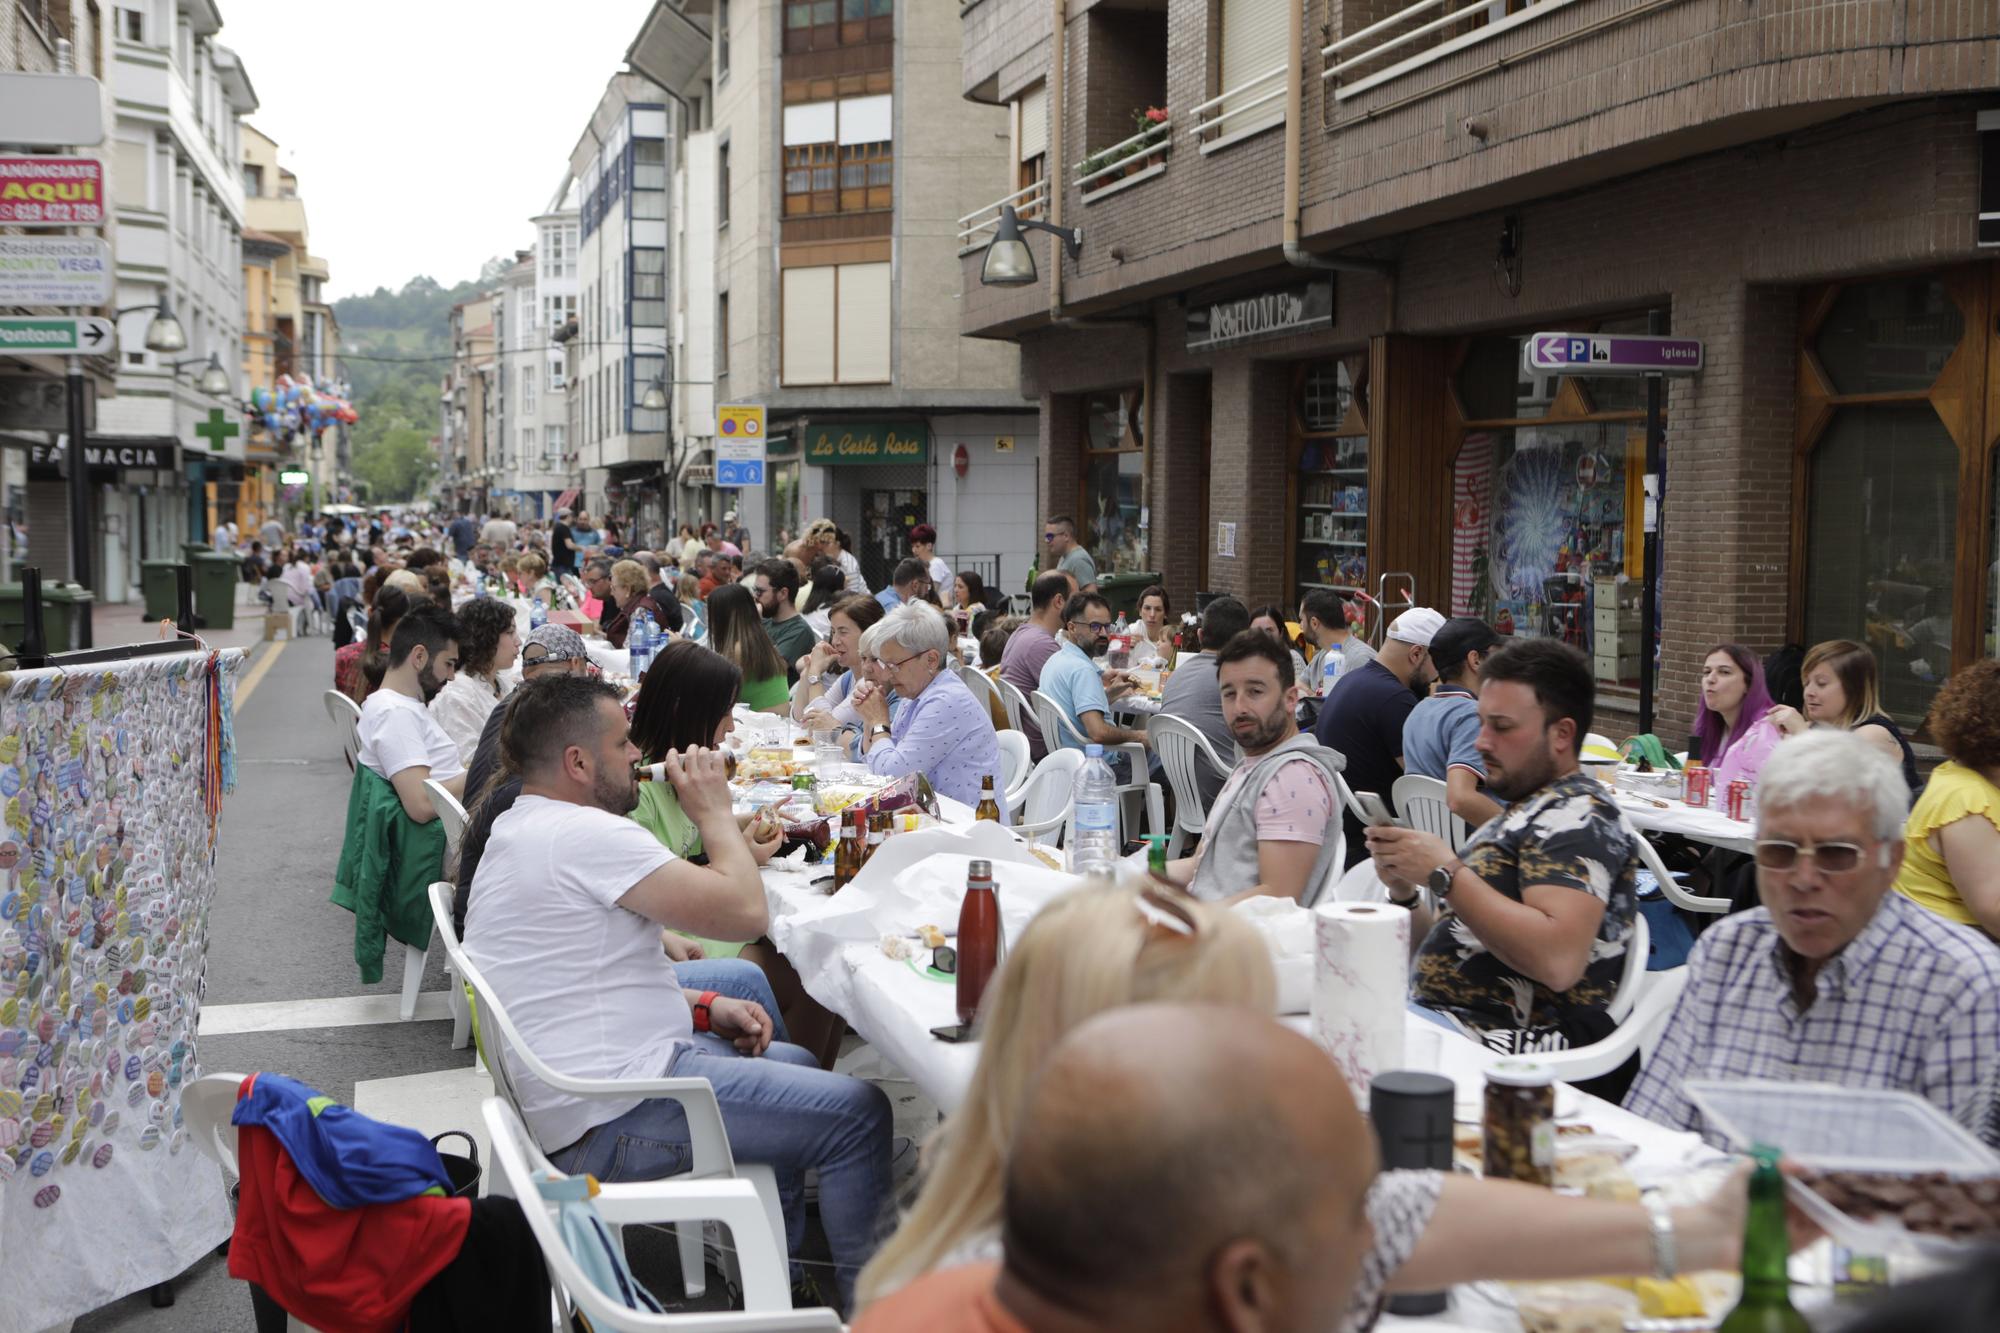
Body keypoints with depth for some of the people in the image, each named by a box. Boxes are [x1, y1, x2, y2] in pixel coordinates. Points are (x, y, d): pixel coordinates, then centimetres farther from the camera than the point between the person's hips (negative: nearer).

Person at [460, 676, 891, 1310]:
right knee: (857, 1113, -7)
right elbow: (746, 912, -22)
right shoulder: (584, 833, -21)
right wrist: (714, 811, -5)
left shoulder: (518, 831, 14)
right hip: (609, 1124, -11)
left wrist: (703, 1007, 10)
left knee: (793, 1064, 25)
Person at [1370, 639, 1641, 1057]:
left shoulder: (1575, 816, -8)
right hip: (1444, 1018, 9)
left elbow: (1558, 961, -24)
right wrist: (1404, 892, 3)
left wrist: (1444, 873, -17)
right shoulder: (1529, 810, 20)